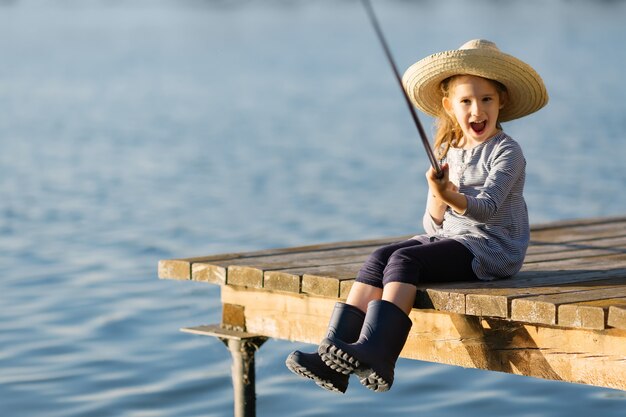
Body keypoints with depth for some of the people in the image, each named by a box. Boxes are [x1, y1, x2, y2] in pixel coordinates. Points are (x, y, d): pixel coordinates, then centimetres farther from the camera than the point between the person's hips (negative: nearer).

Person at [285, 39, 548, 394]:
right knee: (379, 258, -16)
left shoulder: (506, 152, -5)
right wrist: (438, 204, -9)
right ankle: (333, 357, -26)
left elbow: (487, 208, -21)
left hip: (491, 246, -7)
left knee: (404, 259, -27)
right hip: (448, 238, 7)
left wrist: (454, 198, -39)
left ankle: (375, 354, -41)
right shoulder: (446, 154, 15)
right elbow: (434, 224, 14)